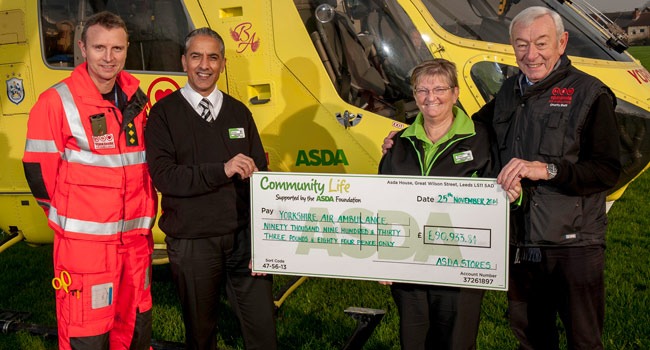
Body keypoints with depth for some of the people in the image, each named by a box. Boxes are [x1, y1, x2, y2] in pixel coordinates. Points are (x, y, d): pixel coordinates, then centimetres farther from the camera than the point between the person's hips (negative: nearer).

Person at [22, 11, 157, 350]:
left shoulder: (135, 99, 8)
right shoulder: (56, 102, -11)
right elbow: (38, 170, -7)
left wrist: (144, 215, 14)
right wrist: (70, 217, 2)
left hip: (135, 239, 6)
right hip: (83, 242, -6)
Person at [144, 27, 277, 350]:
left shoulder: (239, 113, 10)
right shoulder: (164, 114, 0)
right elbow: (163, 176, -12)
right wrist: (222, 170, -22)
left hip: (243, 238, 2)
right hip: (191, 244, -2)